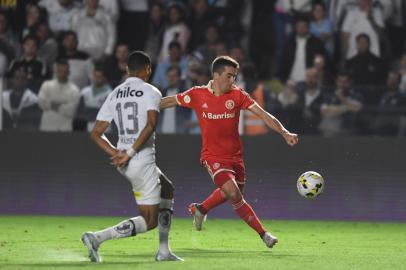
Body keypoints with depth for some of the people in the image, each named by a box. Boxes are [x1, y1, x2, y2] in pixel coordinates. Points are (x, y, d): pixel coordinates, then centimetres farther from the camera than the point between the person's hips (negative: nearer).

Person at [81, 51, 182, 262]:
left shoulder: (115, 94, 13)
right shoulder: (151, 92, -5)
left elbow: (96, 133, 9)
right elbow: (151, 124, -22)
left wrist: (115, 153, 2)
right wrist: (130, 153, -21)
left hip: (124, 163, 7)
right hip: (143, 161, -7)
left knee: (167, 190, 26)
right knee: (149, 220, -1)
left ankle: (163, 251, 21)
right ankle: (97, 238, -16)